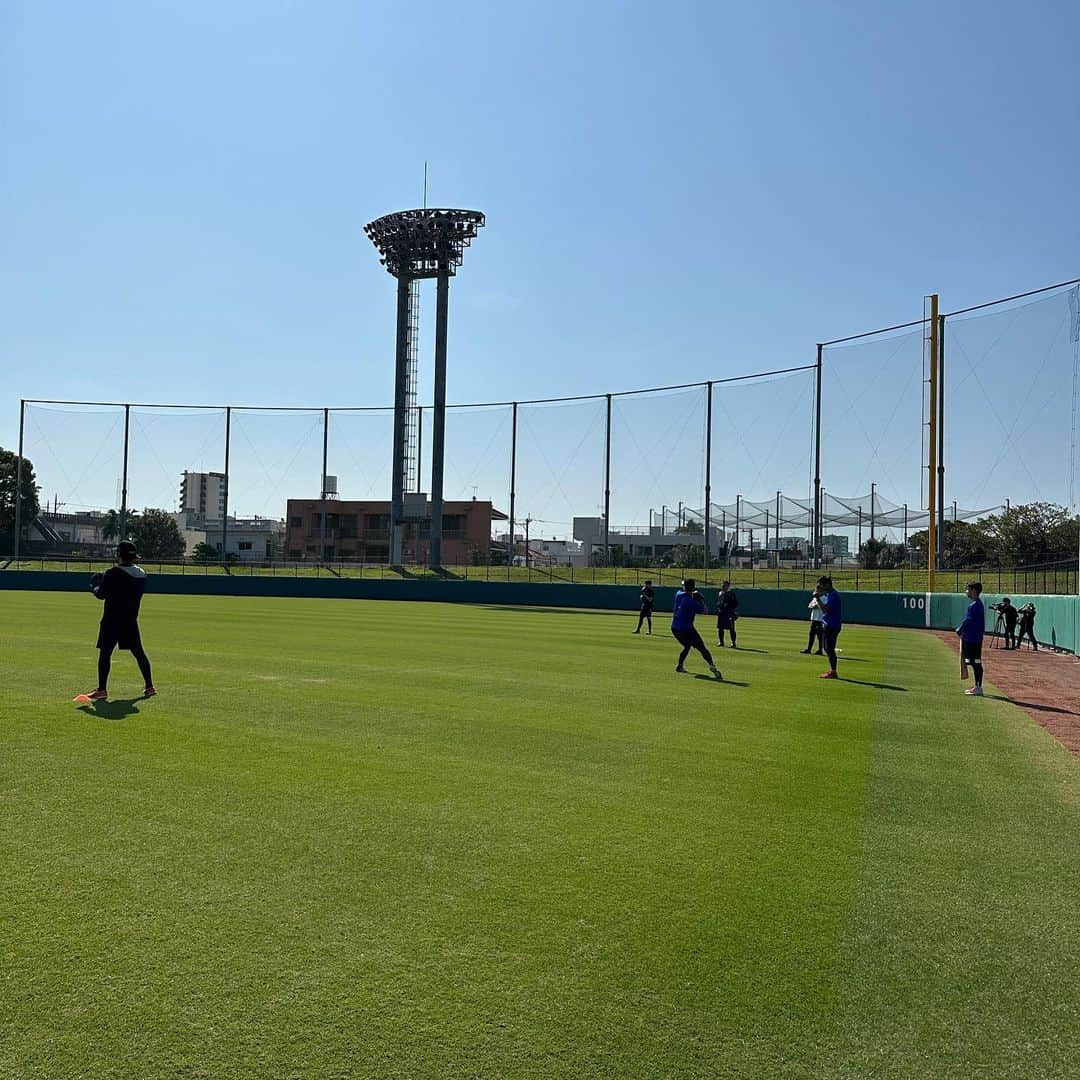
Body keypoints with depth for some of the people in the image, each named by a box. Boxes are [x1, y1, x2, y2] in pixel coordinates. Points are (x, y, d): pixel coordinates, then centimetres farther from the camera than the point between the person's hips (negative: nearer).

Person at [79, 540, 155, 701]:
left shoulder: (113, 574, -15)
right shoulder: (142, 574, 5)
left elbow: (101, 595, -12)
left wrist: (94, 588, 11)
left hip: (112, 620, -6)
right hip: (131, 620, 6)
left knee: (105, 653, -2)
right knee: (138, 652, 13)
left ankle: (102, 690, -5)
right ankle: (150, 687, 17)